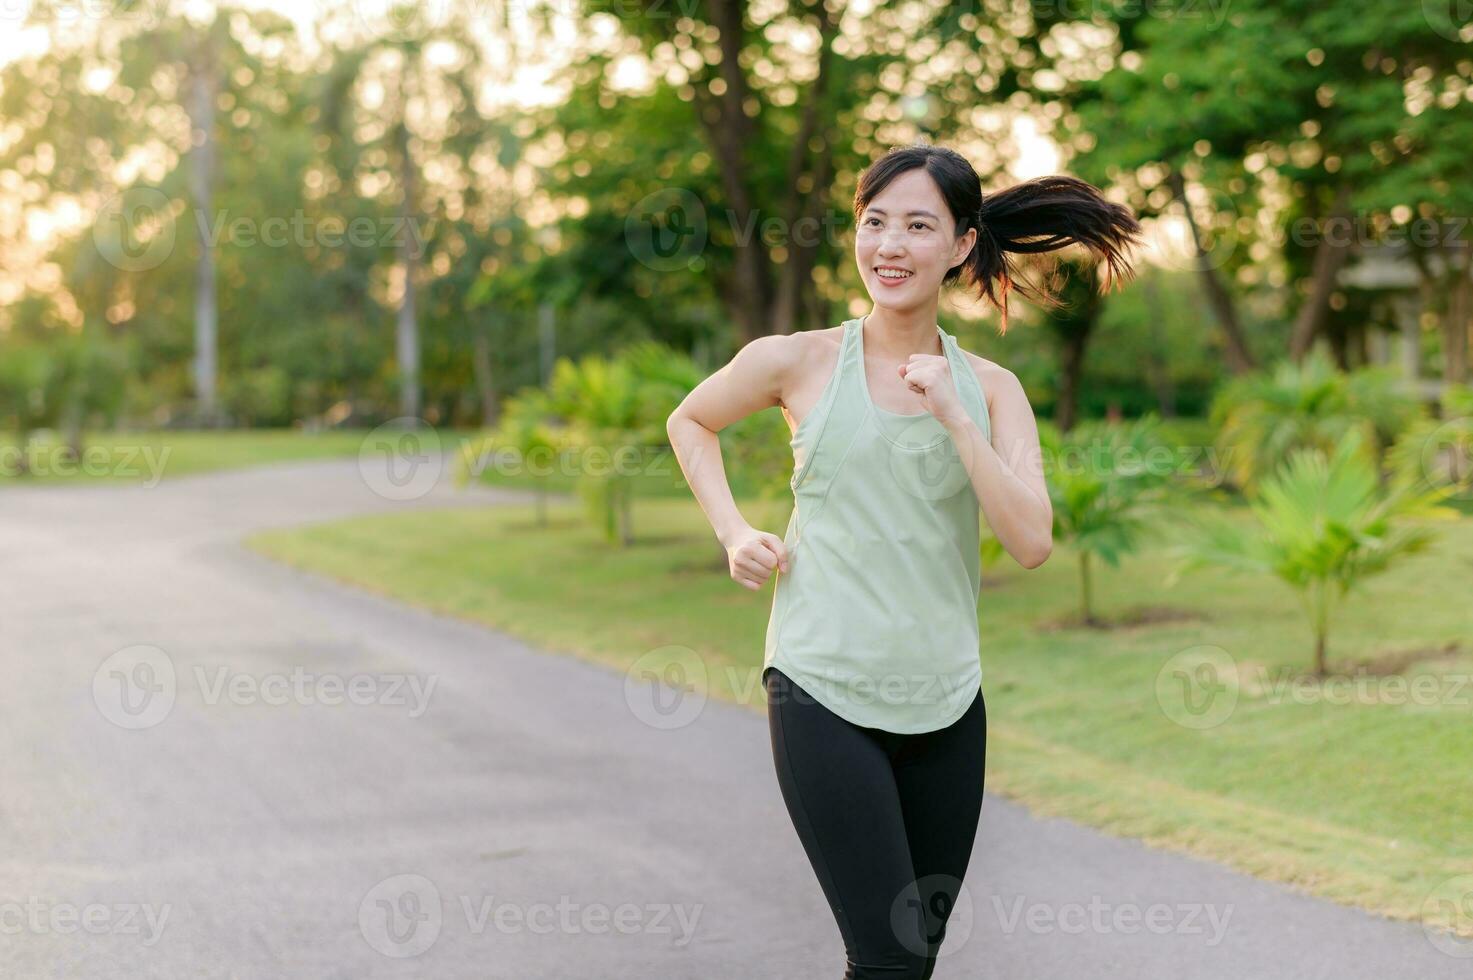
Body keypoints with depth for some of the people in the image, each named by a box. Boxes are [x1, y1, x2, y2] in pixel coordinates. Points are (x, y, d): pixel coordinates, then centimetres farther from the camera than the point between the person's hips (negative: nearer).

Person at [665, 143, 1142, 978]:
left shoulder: (991, 389, 4)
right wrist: (734, 532, 3)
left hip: (946, 703, 4)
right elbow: (690, 421, 16)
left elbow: (1033, 543, -8)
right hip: (824, 695, -3)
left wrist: (953, 416, -14)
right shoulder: (800, 362, -2)